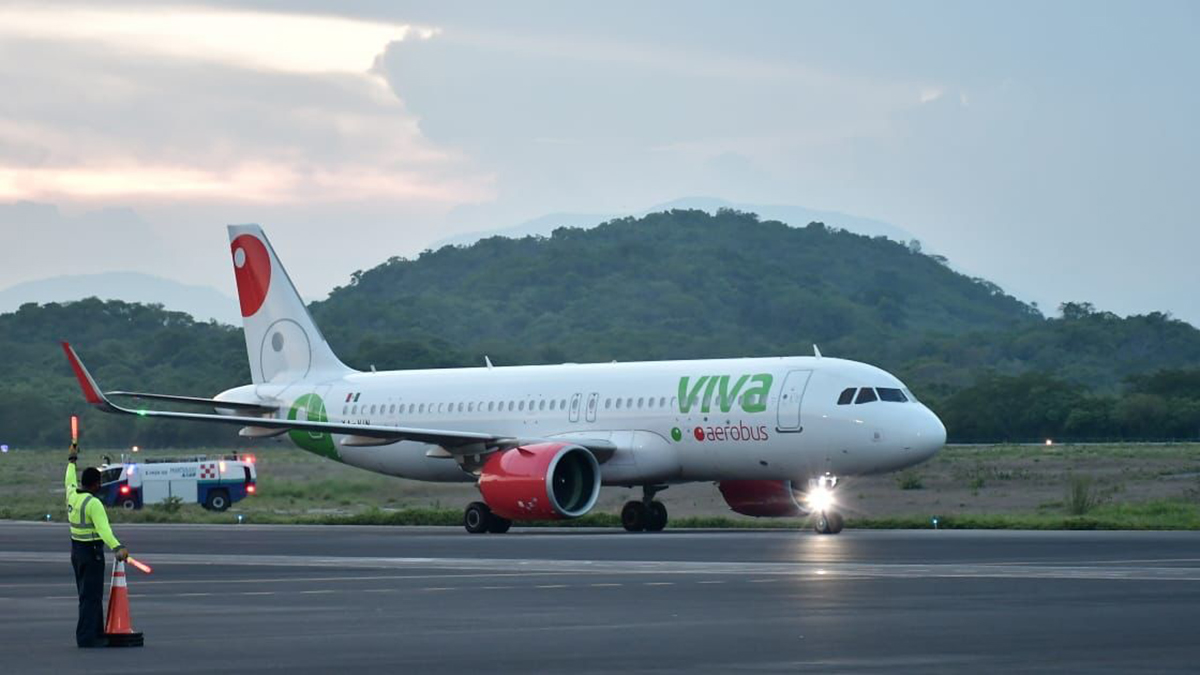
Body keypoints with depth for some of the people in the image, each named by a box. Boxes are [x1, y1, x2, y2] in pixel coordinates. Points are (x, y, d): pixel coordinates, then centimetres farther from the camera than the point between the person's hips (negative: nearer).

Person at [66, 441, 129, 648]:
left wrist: (72, 460, 43)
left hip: (76, 549, 9)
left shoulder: (72, 493, 3)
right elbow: (103, 529, -34)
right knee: (91, 596, -7)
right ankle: (87, 637, -10)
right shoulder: (93, 503, -22)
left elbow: (70, 480, 27)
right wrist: (117, 548, -45)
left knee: (88, 594, 15)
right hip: (92, 552, -9)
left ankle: (96, 633, 22)